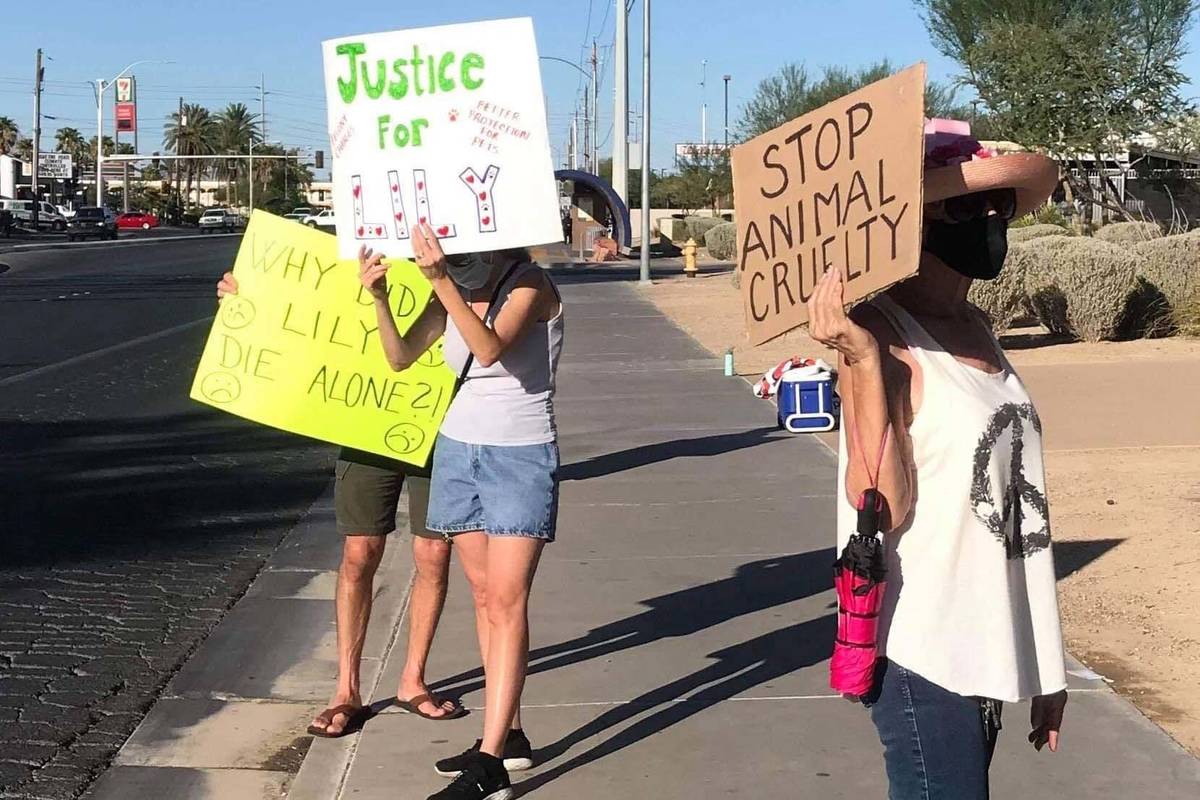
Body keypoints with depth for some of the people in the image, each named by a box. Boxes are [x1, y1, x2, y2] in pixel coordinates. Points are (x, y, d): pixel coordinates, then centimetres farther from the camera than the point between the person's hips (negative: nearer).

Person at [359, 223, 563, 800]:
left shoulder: (531, 286, -12)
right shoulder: (454, 294, 7)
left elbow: (491, 348, -28)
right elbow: (401, 356, 0)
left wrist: (442, 282, -36)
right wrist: (379, 298, -15)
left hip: (521, 458, -6)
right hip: (458, 450, 7)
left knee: (506, 602, -10)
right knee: (485, 595, 8)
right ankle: (508, 735, 16)